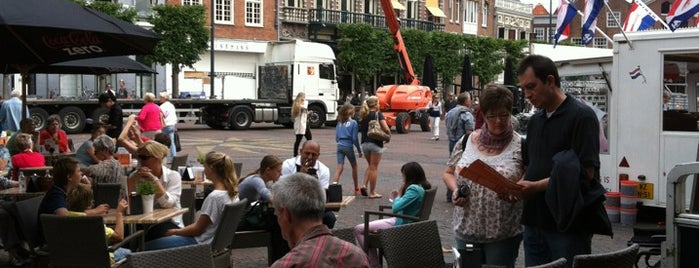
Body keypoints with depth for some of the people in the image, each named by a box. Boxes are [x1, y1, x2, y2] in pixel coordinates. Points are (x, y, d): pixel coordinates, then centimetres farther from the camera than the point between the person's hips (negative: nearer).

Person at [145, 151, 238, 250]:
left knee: (148, 246, -5)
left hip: (202, 243, -10)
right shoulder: (231, 192, 3)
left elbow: (198, 229, -17)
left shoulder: (214, 197, -24)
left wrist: (174, 232, -2)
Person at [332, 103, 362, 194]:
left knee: (339, 168, 0)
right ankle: (356, 189, 26)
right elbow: (355, 138, -9)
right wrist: (359, 150, -1)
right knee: (354, 166, 15)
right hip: (348, 147, -4)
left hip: (340, 146, 4)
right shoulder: (353, 123, -7)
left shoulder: (339, 123, 8)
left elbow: (336, 138, 10)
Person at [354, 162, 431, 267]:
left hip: (400, 225, -11)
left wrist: (399, 195, -10)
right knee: (369, 229, 27)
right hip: (401, 221, 11)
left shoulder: (414, 189, -24)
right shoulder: (421, 187, 6)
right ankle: (375, 263, 23)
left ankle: (372, 261, 4)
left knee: (358, 229, -6)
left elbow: (395, 208, -27)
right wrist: (398, 196, 0)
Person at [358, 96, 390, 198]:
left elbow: (361, 128, 7)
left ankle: (364, 185, 6)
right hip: (375, 143, -5)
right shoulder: (378, 114, -10)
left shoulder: (363, 116, 8)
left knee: (370, 166, 22)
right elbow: (386, 129, -18)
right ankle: (372, 192, 7)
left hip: (364, 143, 5)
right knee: (374, 168, 3)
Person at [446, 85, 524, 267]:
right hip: (466, 230, 3)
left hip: (504, 233, -3)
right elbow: (449, 173, 11)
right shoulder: (468, 141, 3)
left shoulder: (520, 145, -5)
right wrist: (455, 190, -8)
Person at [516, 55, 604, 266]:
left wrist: (537, 186, -20)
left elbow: (585, 172, -16)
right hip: (534, 222, 7)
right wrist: (518, 187, -1)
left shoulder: (581, 116, -9)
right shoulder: (535, 121, 15)